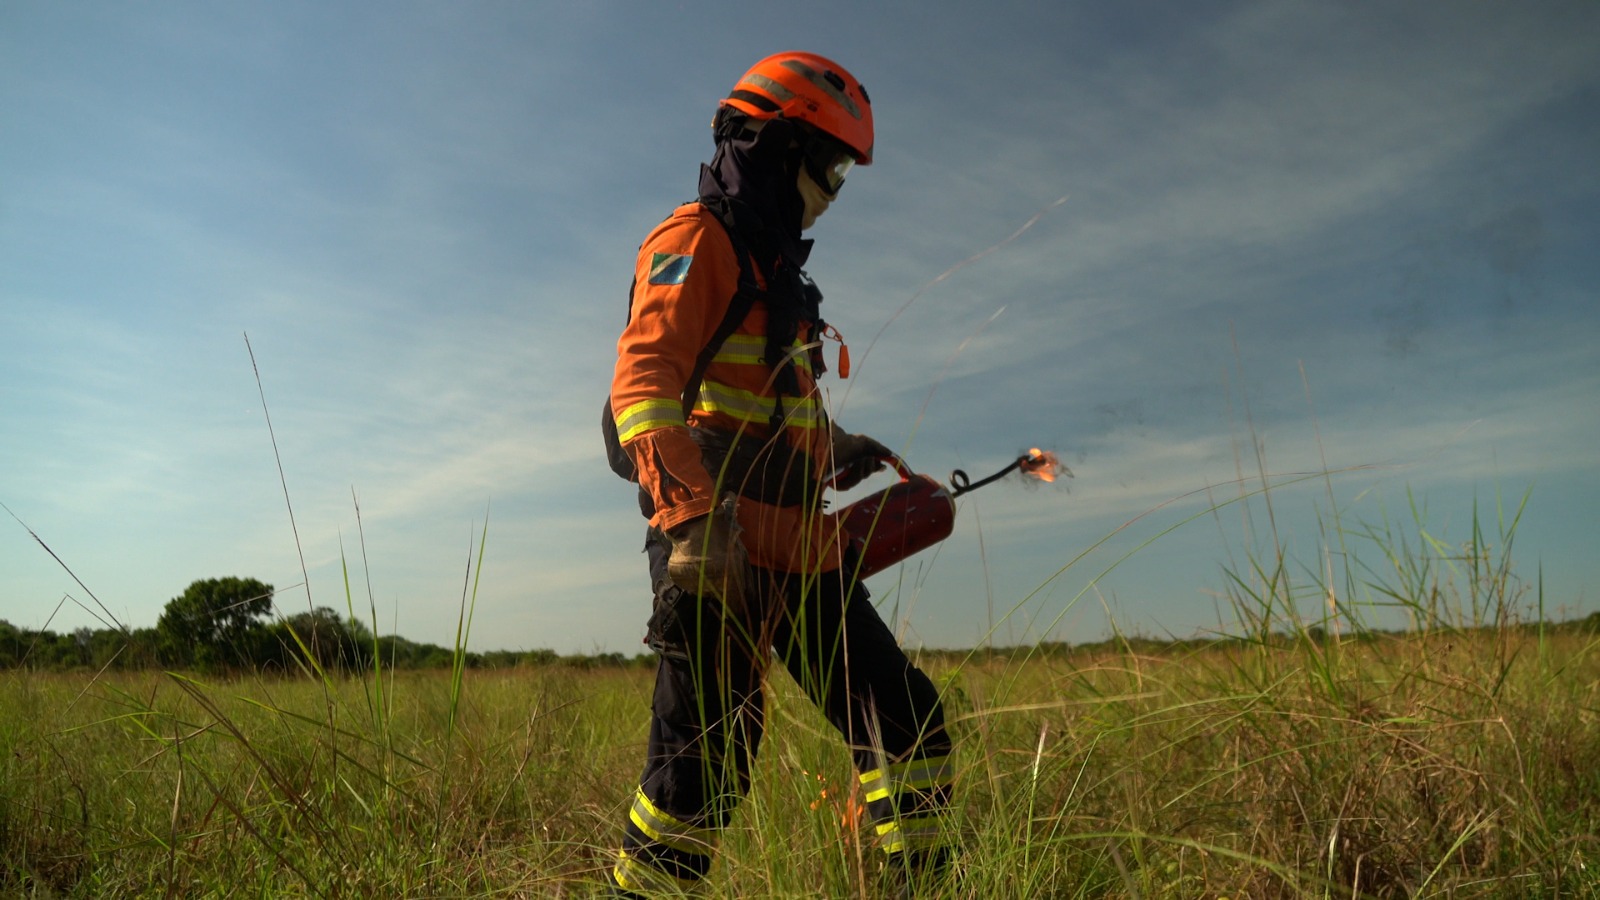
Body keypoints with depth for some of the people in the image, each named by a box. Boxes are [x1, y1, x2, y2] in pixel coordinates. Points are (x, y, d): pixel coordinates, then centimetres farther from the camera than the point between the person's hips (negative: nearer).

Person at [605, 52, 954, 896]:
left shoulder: (773, 265, 26)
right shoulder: (698, 241, -4)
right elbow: (642, 386, -19)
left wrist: (838, 446, 22)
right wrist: (698, 517, -31)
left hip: (800, 548, 9)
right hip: (720, 549, -9)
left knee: (907, 727, 9)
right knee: (705, 765, -8)